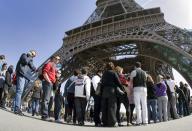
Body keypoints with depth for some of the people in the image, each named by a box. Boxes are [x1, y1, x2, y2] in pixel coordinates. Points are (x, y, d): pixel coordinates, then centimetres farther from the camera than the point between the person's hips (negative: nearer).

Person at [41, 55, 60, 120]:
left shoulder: (54, 66, 26)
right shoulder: (49, 64, -1)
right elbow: (44, 73, -14)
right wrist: (48, 81, -16)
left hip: (51, 84, 10)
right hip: (47, 83, -10)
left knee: (47, 100, 8)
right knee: (45, 99, -12)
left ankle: (45, 115, 10)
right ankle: (45, 115, -14)